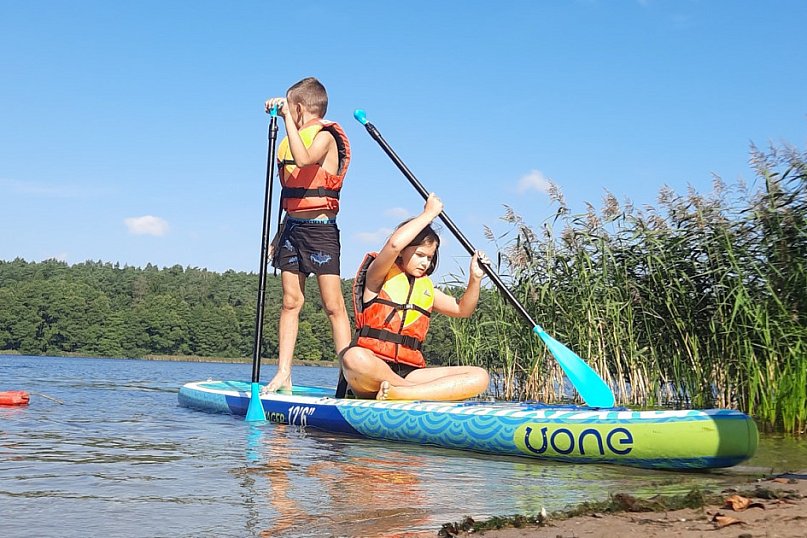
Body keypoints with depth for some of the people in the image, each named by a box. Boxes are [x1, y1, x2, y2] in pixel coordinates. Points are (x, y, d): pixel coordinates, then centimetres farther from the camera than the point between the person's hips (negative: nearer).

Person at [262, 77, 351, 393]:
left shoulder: (325, 137, -5)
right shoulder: (292, 141, 17)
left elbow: (304, 159, -29)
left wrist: (286, 116, -23)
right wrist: (280, 235, 19)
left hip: (320, 228, -7)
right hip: (292, 228, 7)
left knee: (333, 304, -8)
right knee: (290, 301, 3)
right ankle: (283, 376, 4)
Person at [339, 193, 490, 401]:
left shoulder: (426, 287, 24)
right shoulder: (379, 277, 3)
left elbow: (462, 309, 25)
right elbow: (394, 244, -17)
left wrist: (475, 278, 7)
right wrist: (430, 213, -6)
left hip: (408, 374, 6)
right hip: (370, 373, -6)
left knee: (480, 377, -16)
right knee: (355, 358, -44)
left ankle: (399, 393, -33)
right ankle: (428, 393, -26)